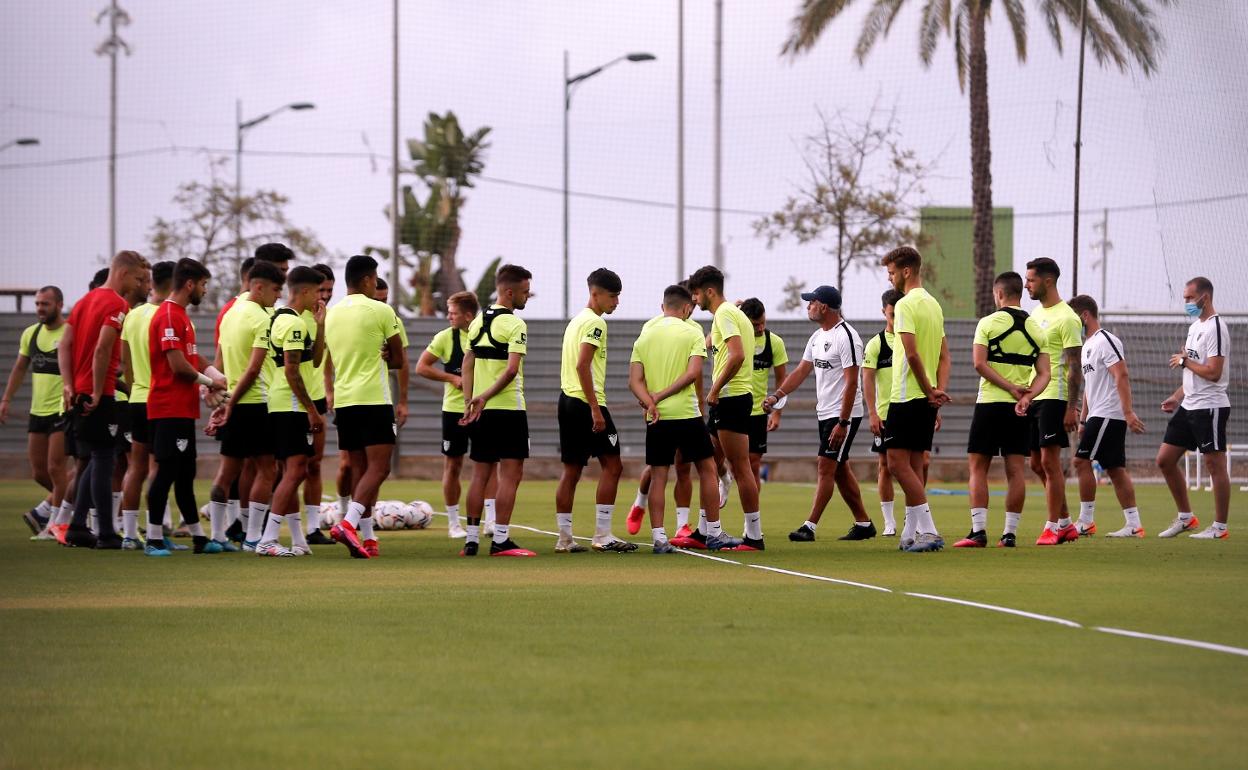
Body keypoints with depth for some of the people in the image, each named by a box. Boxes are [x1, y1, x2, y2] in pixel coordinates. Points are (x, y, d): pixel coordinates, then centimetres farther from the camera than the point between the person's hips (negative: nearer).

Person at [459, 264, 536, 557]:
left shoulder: (478, 322, 12)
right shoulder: (514, 324, -10)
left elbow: (467, 366, 11)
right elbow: (512, 370, -20)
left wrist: (470, 403, 9)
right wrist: (485, 397, -17)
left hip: (481, 410, 7)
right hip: (508, 408, -7)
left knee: (480, 474, 11)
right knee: (510, 474, -4)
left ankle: (472, 539, 10)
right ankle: (500, 540, -8)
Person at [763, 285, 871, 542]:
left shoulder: (846, 336, -17)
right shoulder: (817, 336, 12)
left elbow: (851, 382, -20)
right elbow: (802, 371, 16)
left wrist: (842, 423, -22)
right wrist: (777, 395, 3)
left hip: (844, 414, -9)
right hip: (825, 413, 9)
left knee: (826, 468, -10)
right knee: (840, 471, 11)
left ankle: (809, 527, -10)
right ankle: (863, 524, 18)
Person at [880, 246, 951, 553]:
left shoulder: (906, 305, -13)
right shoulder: (933, 304, 16)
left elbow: (912, 353, -20)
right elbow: (944, 355, 14)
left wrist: (929, 392, -13)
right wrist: (939, 391, 4)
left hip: (907, 397, -9)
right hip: (927, 400, 9)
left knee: (898, 463, -8)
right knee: (914, 465, 12)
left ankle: (928, 530, -16)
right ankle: (911, 534, 13)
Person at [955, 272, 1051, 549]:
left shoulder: (989, 323, -5)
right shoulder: (1036, 329, 9)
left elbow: (980, 364, -13)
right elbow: (1044, 374, 3)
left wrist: (1010, 388, -12)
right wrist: (1026, 395, -10)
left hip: (990, 402, -4)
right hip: (1020, 410, 4)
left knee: (978, 466, 2)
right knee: (1016, 469, 5)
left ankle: (978, 530, -6)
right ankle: (1010, 533, 3)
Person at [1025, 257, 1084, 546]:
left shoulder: (1066, 318, -11)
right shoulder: (1035, 314, 15)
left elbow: (1075, 367, -14)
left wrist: (1072, 407, -18)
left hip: (1054, 397, -9)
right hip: (1032, 397, 9)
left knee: (1049, 461, -8)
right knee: (1037, 464, 9)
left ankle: (1053, 527, -4)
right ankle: (1066, 523, 17)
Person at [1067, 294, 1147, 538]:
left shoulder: (1105, 342, -11)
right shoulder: (1088, 345, 20)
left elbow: (1122, 377, -20)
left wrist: (1128, 412, -27)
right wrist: (1083, 420, 24)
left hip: (1108, 415, -10)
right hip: (1098, 416, 10)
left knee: (1082, 461, -10)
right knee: (1115, 469, 6)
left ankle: (1086, 522, -7)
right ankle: (1133, 524, 5)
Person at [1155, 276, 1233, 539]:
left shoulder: (1215, 328, -15)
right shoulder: (1195, 326, 15)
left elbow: (1213, 372, -23)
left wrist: (1184, 361, -10)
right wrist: (1177, 397, 15)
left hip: (1210, 407, -10)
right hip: (1188, 406, 10)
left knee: (1215, 464, -3)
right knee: (1165, 460, 9)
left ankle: (1220, 527, 3)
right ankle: (1185, 517, 19)